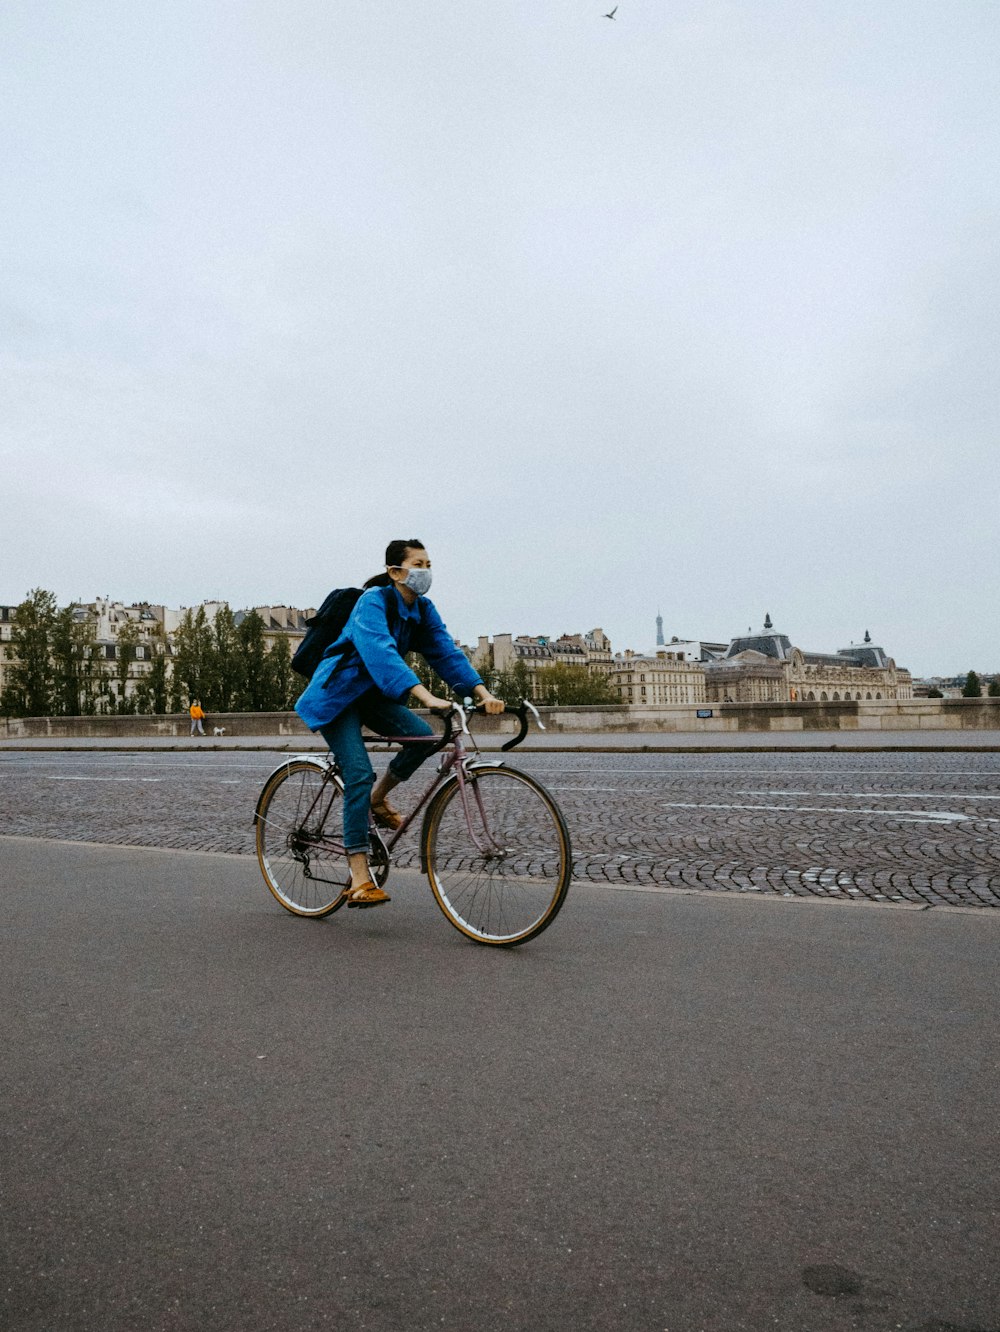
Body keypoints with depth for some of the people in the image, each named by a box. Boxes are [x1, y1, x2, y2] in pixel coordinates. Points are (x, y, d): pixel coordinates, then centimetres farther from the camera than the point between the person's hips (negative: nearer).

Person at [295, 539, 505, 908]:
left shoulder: (422, 609, -1)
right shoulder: (374, 601, -23)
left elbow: (446, 652, -10)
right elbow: (381, 652, -39)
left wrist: (482, 692, -25)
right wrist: (425, 696, -51)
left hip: (373, 695, 6)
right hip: (338, 694, -6)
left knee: (422, 735, -20)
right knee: (359, 775, -18)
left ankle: (378, 798, 7)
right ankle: (360, 880, -14)